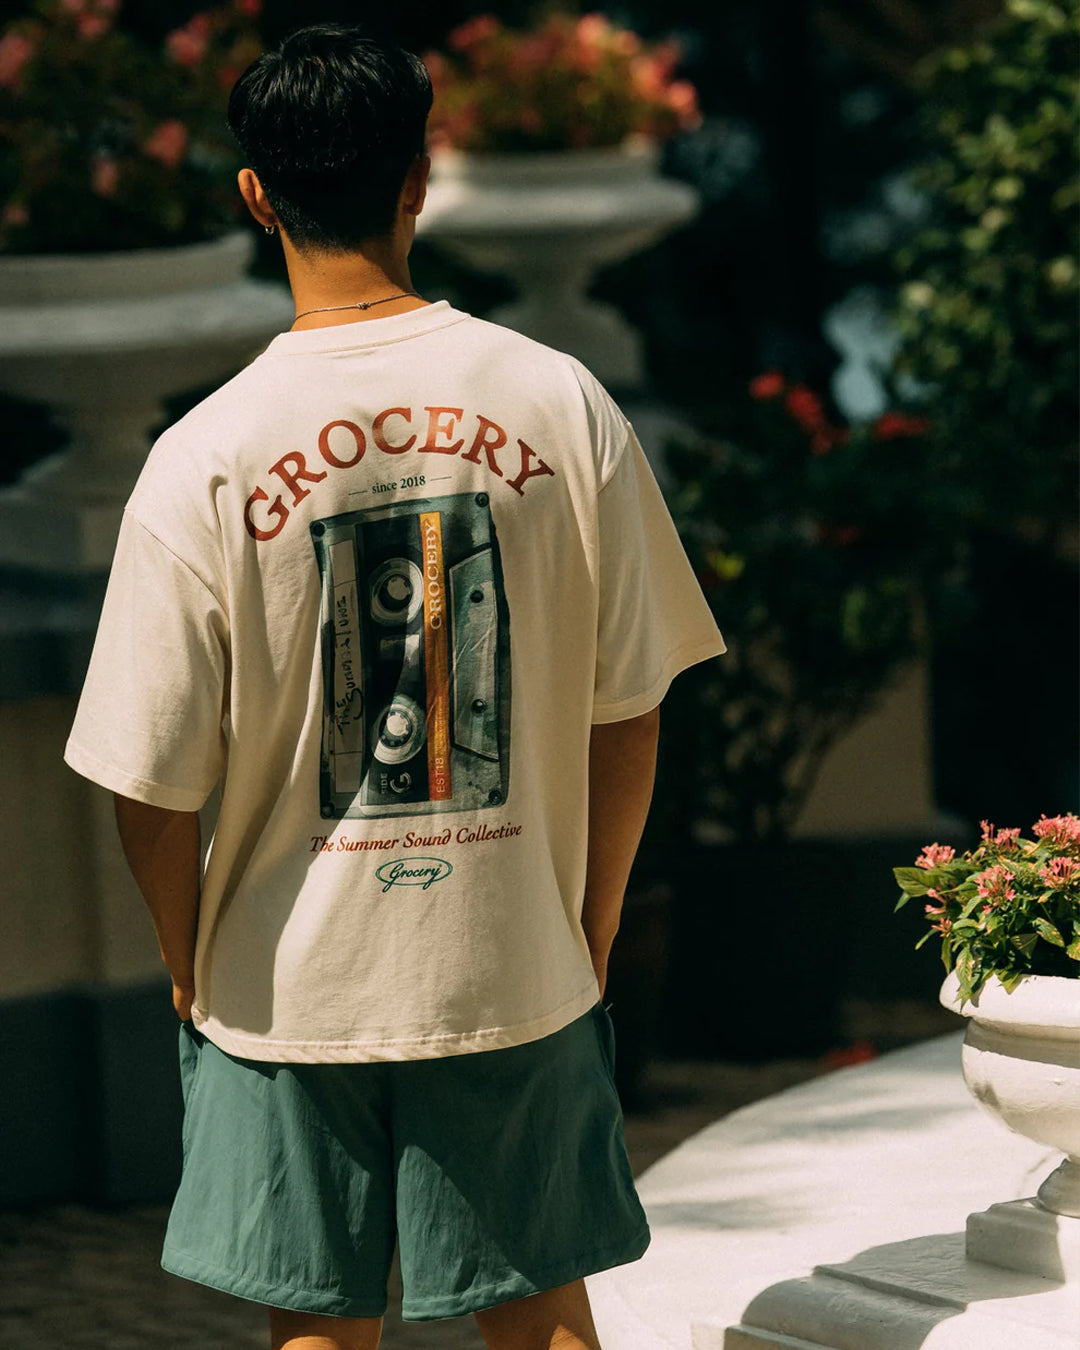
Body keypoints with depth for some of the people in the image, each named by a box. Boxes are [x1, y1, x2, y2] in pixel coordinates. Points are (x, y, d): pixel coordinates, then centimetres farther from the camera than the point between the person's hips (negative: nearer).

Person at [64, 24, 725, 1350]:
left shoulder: (204, 458, -13)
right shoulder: (561, 404, -9)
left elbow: (154, 788, -10)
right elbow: (627, 708, -2)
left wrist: (191, 971, 8)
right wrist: (590, 929, 12)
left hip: (292, 988, -1)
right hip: (518, 972, 1)